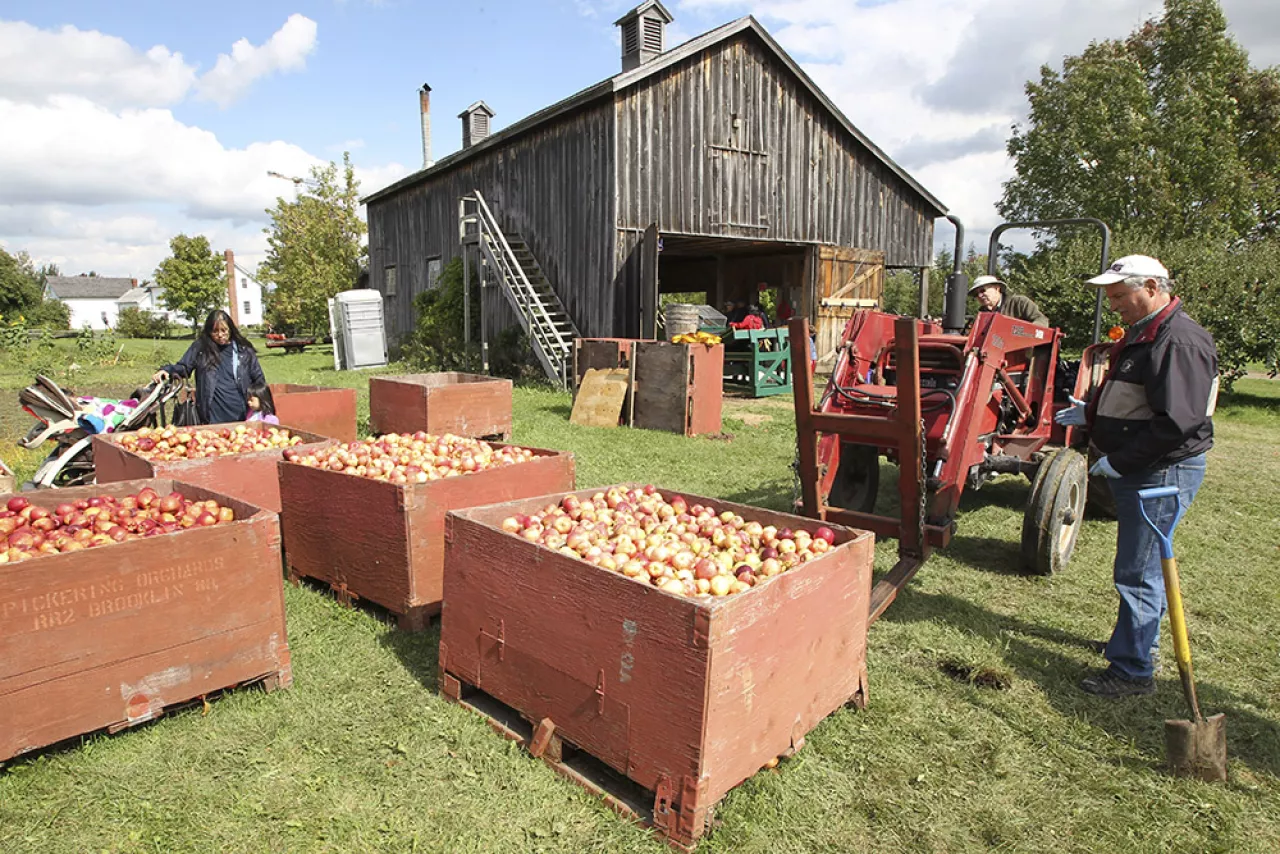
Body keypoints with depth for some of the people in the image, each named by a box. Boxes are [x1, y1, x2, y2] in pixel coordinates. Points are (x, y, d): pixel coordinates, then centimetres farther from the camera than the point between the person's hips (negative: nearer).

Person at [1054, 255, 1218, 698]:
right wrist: (1090, 413, 13)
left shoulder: (1179, 342, -20)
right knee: (1141, 566, 21)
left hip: (1162, 471, -10)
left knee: (1138, 572, -3)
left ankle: (1133, 670, 8)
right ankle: (1138, 640, 36)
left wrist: (1118, 461, -21)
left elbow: (1175, 423, -27)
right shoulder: (1144, 334, 14)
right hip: (1138, 472, 10)